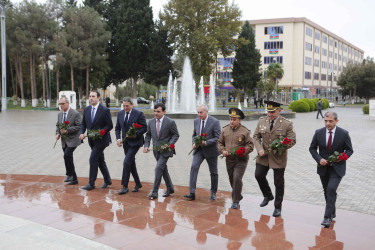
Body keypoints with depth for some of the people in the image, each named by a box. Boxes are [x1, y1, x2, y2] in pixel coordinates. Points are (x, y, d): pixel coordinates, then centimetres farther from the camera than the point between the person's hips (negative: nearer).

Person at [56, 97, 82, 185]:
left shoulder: (75, 114, -11)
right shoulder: (60, 114, 10)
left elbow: (79, 126, -15)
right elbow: (58, 125, 19)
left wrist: (67, 130, -21)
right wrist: (58, 133, 0)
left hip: (72, 140, -7)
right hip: (64, 140, 7)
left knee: (67, 155, -21)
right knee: (68, 158, 10)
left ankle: (70, 174, -5)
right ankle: (73, 178, 21)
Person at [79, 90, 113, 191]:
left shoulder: (105, 110, -12)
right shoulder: (86, 109, 6)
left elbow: (110, 125, -12)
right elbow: (83, 123, 13)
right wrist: (81, 133, -6)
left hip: (101, 139, -7)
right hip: (92, 140, 7)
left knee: (93, 158, -13)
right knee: (100, 160, 15)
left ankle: (91, 183, -4)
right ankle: (107, 180, 29)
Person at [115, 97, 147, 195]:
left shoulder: (139, 114, -10)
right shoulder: (120, 114, 6)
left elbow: (144, 128, -10)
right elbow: (117, 128, 12)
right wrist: (118, 139, -3)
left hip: (135, 142, -6)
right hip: (126, 142, 6)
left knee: (127, 162, -15)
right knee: (131, 163, 13)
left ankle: (125, 186, -6)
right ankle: (138, 184, 27)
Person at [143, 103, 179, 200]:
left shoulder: (170, 122, -12)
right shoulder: (151, 122, 3)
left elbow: (176, 135, -5)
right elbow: (148, 135, 12)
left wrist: (169, 144, -19)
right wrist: (146, 145, -3)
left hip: (166, 150, -6)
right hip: (156, 150, 6)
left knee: (158, 168, -16)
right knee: (163, 169, 16)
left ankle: (154, 192, -9)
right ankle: (170, 189, 32)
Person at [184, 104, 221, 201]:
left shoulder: (215, 122, -13)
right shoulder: (196, 121, 4)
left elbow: (218, 138, -14)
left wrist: (206, 142, -25)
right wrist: (194, 143, -4)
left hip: (210, 150, -3)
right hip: (199, 150, 3)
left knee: (213, 172, 9)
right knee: (194, 167, -17)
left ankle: (213, 193, 30)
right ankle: (192, 193, -18)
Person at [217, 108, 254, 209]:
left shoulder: (245, 131, -8)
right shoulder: (225, 130, 4)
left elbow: (250, 145, -6)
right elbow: (220, 142, 12)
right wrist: (222, 150, -7)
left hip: (241, 160, -5)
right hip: (229, 160, 5)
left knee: (237, 179, -14)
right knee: (232, 180, 13)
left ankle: (236, 201, -2)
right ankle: (238, 195, 37)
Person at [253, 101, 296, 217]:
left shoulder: (287, 124, -9)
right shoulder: (261, 121, 2)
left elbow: (292, 140, -8)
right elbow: (256, 136, 7)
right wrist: (259, 149, -10)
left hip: (278, 157, -4)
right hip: (263, 156, 4)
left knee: (278, 183, 4)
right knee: (259, 175, 3)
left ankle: (277, 207, 20)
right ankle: (268, 196, 31)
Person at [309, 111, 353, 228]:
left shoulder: (343, 134, -8)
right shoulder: (318, 133, -2)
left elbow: (349, 150, 0)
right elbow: (312, 148, 5)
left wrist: (341, 158, -18)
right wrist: (319, 159, -12)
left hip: (337, 168, -3)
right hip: (323, 167, 4)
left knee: (331, 189, -19)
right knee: (327, 191, 14)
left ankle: (327, 217, -13)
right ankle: (332, 213, 34)